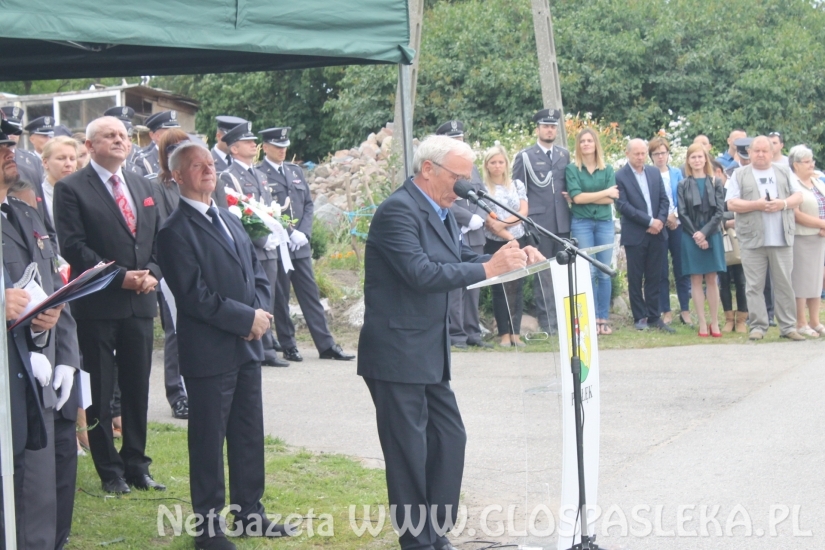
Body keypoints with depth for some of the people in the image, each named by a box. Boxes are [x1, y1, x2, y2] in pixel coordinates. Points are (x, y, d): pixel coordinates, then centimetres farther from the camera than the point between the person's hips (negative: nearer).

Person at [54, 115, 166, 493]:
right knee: (99, 392, 2)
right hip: (97, 306, -5)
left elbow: (158, 239, 15)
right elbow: (73, 246, -13)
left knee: (137, 388, 11)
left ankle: (136, 465, 20)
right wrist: (120, 276, -18)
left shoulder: (143, 186, 15)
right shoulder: (71, 189, -5)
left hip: (140, 303, 6)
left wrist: (152, 274, -5)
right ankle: (110, 471, 12)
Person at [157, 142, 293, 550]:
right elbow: (195, 296, -17)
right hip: (209, 352, -8)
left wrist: (260, 311, -4)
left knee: (249, 435, 14)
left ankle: (249, 512, 25)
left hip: (247, 347, 8)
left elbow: (257, 274, 16)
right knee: (208, 439, 2)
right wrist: (246, 318, -16)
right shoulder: (176, 232, -11)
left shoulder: (229, 220, 15)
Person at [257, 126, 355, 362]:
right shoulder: (258, 174, -6)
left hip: (300, 245, 5)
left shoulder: (296, 171, 14)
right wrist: (288, 234, -14)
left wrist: (303, 233, -2)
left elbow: (308, 204, 14)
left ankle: (326, 345, 8)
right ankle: (288, 347, 10)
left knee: (311, 295, 6)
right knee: (280, 298, 3)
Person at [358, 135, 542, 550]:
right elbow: (421, 273, -27)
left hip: (430, 355, 10)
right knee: (409, 451, -1)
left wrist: (511, 258, -4)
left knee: (449, 438, 13)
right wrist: (487, 269, -26)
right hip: (397, 356, -10)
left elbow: (461, 259, 13)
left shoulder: (441, 212, 13)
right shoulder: (398, 211, -18)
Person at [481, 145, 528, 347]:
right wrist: (507, 236, -14)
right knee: (500, 289, 0)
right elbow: (488, 220, -7)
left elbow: (523, 212, 1)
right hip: (495, 244, -3)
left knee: (517, 287, 1)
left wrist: (504, 223, -14)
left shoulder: (517, 185, 9)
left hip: (518, 242, 3)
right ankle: (504, 333, 4)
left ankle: (515, 332, 4)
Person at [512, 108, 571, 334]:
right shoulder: (525, 157, 3)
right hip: (538, 223, -4)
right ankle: (546, 320, 1)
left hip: (562, 222, 4)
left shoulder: (564, 155, 14)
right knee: (543, 273, -2)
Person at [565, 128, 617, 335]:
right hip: (581, 223, -2)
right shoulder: (572, 169, 1)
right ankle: (592, 318, 0)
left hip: (605, 222, 2)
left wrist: (586, 198, -10)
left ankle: (604, 319, 6)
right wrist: (604, 192, -6)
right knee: (588, 272, -5)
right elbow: (577, 197, -10)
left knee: (604, 273, 1)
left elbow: (611, 199, -3)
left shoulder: (607, 169, 8)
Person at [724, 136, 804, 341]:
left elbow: (798, 196, 11)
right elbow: (731, 204, -1)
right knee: (755, 286, -1)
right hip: (752, 239, -2)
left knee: (784, 284, 4)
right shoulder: (740, 175, 7)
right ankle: (758, 326, 3)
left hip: (782, 239, 2)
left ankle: (788, 326, 8)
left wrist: (783, 203, -10)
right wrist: (756, 205, -14)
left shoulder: (784, 173, 15)